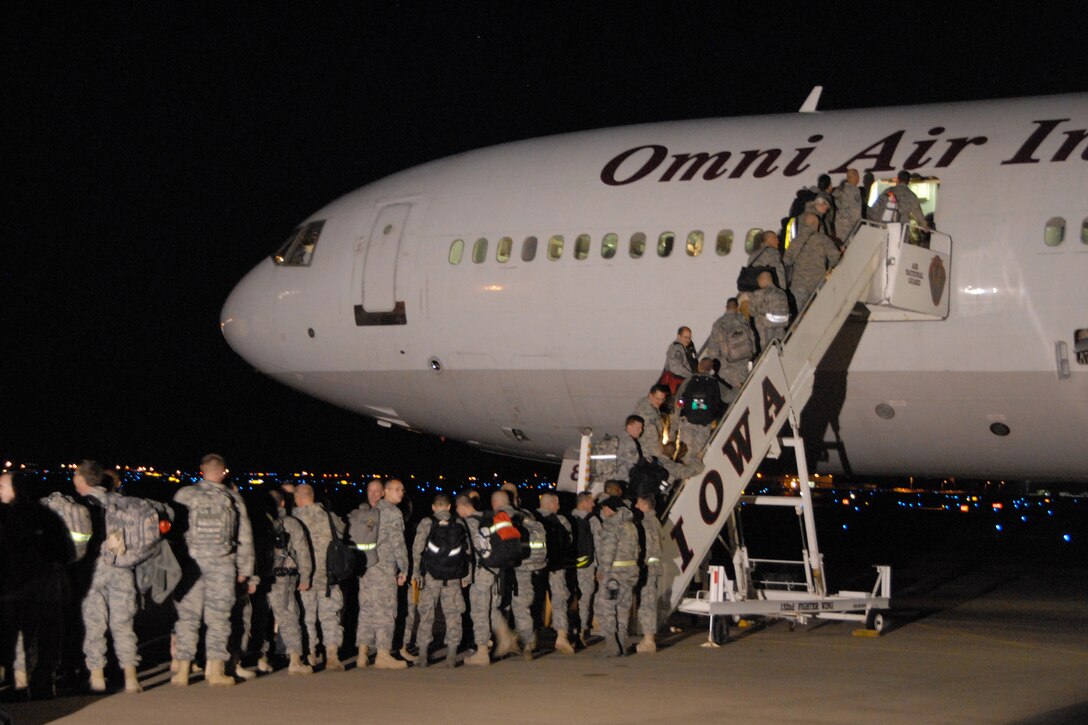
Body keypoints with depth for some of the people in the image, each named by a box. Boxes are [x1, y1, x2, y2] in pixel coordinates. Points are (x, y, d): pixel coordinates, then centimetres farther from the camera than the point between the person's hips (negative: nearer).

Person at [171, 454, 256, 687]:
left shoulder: (184, 495, 3)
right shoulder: (233, 498, 5)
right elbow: (245, 538, 9)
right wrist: (245, 571, 15)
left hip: (191, 563, 0)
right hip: (223, 565, 0)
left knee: (187, 616, 5)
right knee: (218, 616, 5)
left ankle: (183, 670, 5)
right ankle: (216, 670, 4)